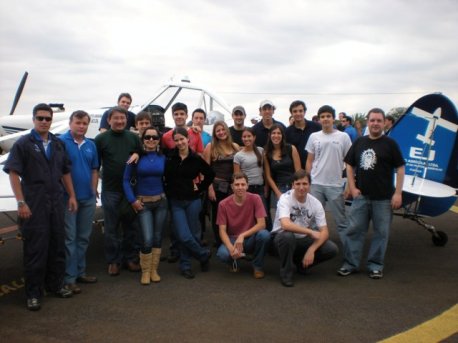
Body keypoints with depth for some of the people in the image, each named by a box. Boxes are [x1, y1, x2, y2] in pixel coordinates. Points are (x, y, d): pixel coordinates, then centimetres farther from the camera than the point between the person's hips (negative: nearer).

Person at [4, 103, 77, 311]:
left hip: (57, 202, 5)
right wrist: (21, 202, -14)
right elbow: (13, 173, -8)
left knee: (57, 245, 11)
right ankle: (33, 293, 11)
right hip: (34, 205, -5)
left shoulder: (58, 144, 12)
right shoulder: (23, 144, -3)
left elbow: (65, 172, 17)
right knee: (35, 248, 0)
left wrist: (71, 196, 11)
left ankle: (55, 284, 27)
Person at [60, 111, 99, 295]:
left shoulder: (91, 145, 9)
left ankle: (80, 271, 25)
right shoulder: (61, 141, -9)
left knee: (83, 237, 13)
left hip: (88, 198, 6)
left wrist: (94, 190, 7)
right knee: (69, 238, -1)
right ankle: (69, 278, 5)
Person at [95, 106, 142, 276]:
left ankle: (130, 258, 23)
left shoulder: (133, 138, 6)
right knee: (111, 227, 6)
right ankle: (113, 261, 18)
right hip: (110, 190, -2)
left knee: (131, 225, 10)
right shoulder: (101, 139, 0)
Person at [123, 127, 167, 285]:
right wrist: (132, 200, -10)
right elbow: (126, 180, -3)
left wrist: (167, 195, 0)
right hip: (143, 202, -3)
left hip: (161, 201, 3)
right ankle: (145, 271, 10)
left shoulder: (163, 158, 2)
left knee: (158, 237, 9)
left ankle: (154, 269, 23)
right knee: (148, 239, -10)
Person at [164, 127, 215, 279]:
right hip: (175, 202, 0)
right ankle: (204, 255, 16)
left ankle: (185, 265, 27)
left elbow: (210, 174, 8)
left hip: (193, 201, 0)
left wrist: (200, 187, 4)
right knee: (184, 236, -7)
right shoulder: (169, 157, -3)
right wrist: (166, 190, -7)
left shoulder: (196, 158, -2)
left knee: (194, 234, 6)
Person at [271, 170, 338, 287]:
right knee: (288, 236, -39)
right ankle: (286, 272, -13)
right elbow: (285, 225, -37)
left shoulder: (315, 203, -8)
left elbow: (324, 231, -10)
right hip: (282, 237, -4)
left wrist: (312, 249, -25)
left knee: (332, 249, -16)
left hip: (303, 240, 4)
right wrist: (311, 232, -34)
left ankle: (300, 263, 11)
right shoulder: (285, 198, -21)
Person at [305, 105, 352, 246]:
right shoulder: (314, 137, 5)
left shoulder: (343, 137, 0)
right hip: (316, 184, 2)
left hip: (336, 185, -2)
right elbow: (309, 161, 9)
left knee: (341, 220, 6)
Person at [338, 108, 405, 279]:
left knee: (381, 232, 5)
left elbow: (400, 169, -3)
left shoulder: (390, 144, -2)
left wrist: (398, 193, -9)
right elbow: (350, 166, 12)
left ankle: (375, 265, 18)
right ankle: (350, 263, 14)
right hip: (361, 196, 3)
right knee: (354, 229, 4)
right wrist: (352, 188, 2)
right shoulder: (359, 143, 8)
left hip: (383, 198, -2)